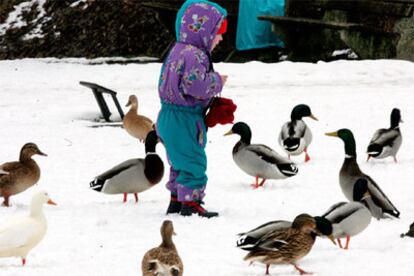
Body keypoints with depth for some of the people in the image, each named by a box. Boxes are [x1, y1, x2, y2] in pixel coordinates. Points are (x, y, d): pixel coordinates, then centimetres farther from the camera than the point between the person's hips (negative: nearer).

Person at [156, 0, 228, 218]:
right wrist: (217, 81, -13)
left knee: (180, 162, 19)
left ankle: (176, 200, 27)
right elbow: (195, 86, -29)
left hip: (170, 118, 11)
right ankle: (190, 203, -3)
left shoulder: (178, 51, 14)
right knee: (193, 161, -5)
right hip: (184, 119, -11)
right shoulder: (193, 55, -21)